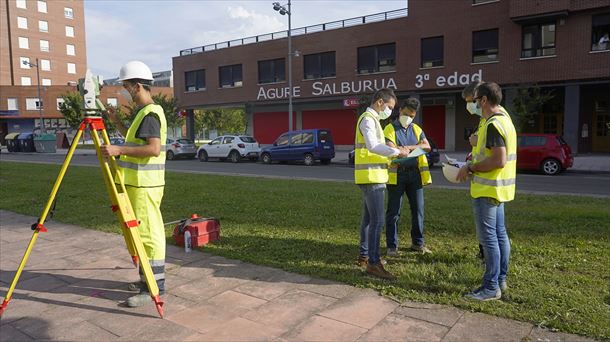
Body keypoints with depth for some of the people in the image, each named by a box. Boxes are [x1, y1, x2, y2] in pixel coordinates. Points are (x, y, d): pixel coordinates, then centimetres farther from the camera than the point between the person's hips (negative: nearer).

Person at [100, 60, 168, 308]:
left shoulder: (150, 113, -15)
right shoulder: (145, 112, 17)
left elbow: (154, 149, -26)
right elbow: (135, 141, 30)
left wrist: (119, 150, -26)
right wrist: (116, 122, 21)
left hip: (144, 185, -10)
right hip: (140, 183, 10)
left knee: (148, 233, -6)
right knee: (145, 232, 15)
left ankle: (155, 286, 1)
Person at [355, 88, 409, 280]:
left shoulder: (372, 119, 20)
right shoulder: (368, 119, -12)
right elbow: (373, 146, -26)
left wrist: (390, 159, 11)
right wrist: (397, 152, -19)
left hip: (372, 177, 11)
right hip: (371, 177, -11)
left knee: (368, 218, 15)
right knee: (377, 220, -10)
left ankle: (364, 256, 24)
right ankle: (373, 263, -6)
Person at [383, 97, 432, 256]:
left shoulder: (417, 129, 14)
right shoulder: (390, 129, 1)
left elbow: (427, 146, -1)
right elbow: (390, 148, -16)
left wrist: (410, 147, -16)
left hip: (415, 173, 5)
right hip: (397, 174, -4)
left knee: (418, 209, 10)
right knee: (393, 212, 0)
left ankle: (417, 242, 25)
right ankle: (392, 246, 9)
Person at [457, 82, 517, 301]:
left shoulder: (493, 125, -19)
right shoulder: (504, 120, 14)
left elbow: (499, 160, -25)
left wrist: (470, 168, -16)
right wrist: (475, 160, 16)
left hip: (487, 190, -10)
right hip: (497, 189, 10)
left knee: (488, 237, -4)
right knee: (499, 234, 15)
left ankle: (491, 287, 4)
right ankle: (500, 280, 26)